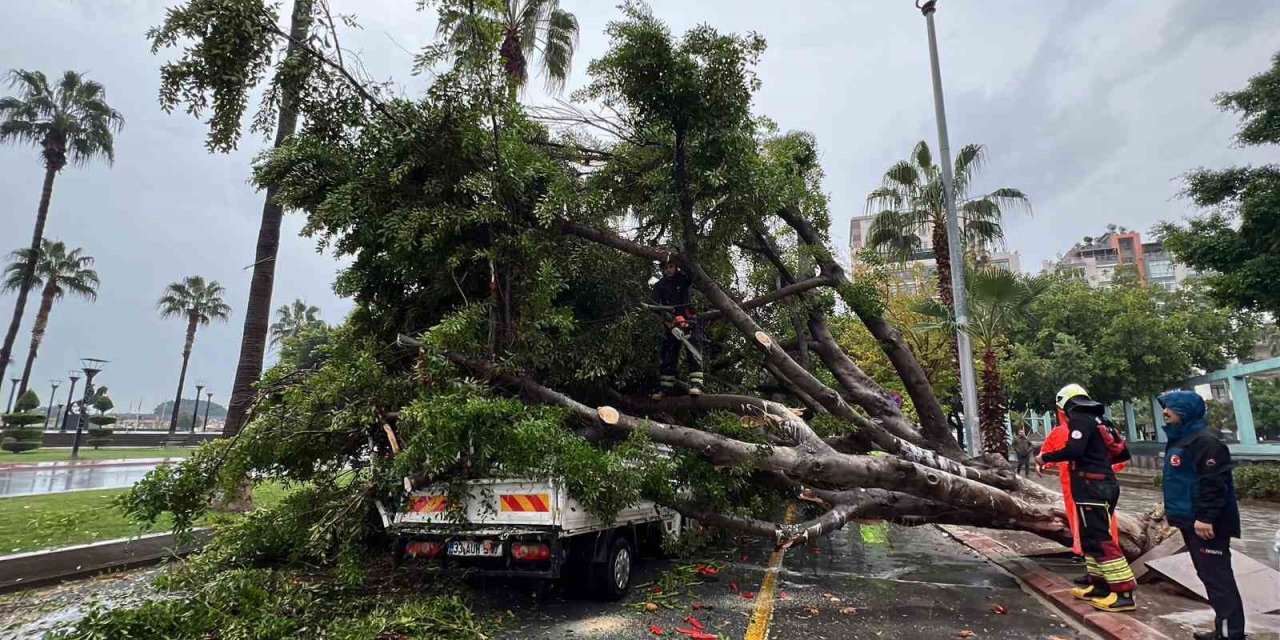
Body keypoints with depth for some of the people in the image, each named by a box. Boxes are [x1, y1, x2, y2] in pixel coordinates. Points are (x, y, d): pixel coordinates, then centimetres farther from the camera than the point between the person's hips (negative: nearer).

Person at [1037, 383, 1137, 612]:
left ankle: (1124, 593, -8)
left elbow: (1074, 450, -25)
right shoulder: (1095, 420, 17)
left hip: (1092, 488, -10)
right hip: (1102, 485, 10)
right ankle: (1098, 585, 20)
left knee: (1101, 539, -9)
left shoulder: (1079, 420, -12)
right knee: (1090, 538, 15)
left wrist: (1045, 457, -14)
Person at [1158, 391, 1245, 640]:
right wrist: (1174, 511, 23)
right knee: (1208, 575, 16)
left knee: (1217, 577, -6)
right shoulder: (1179, 439, 14)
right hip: (1191, 521, 10)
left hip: (1206, 524, -10)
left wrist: (1206, 518, -25)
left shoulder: (1205, 441, -17)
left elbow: (1214, 483, -23)